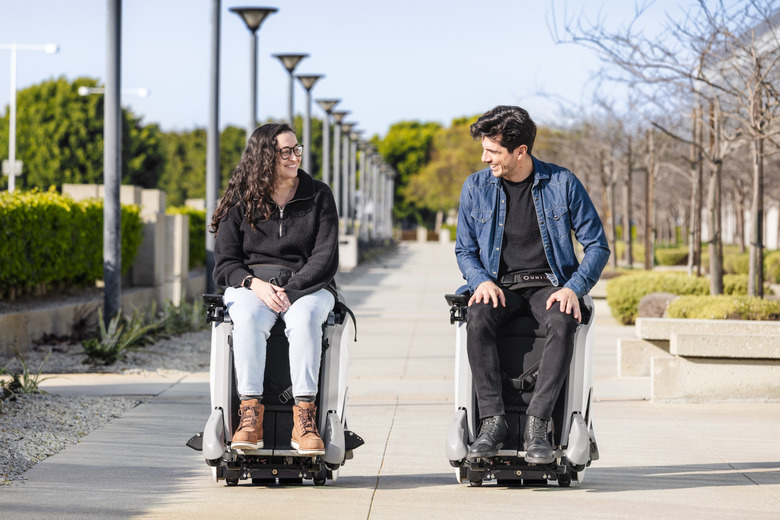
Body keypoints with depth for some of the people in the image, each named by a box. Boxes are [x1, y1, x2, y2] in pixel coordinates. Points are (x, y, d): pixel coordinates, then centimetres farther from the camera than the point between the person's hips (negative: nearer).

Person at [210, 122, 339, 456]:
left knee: (304, 318, -36)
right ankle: (250, 416, -38)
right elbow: (224, 263, 3)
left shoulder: (318, 196, 5)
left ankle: (304, 421, -41)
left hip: (307, 286, 0)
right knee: (248, 319, -35)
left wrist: (290, 291, -18)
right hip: (250, 285, 0)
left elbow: (326, 259, -3)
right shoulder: (240, 201, 6)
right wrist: (254, 283, -18)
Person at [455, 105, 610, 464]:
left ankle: (536, 424, -33)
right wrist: (481, 280, -9)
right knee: (477, 318, -33)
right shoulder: (476, 188, 4)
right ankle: (492, 420, -30)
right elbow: (465, 249, 13)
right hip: (500, 286, 2)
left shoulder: (562, 183, -3)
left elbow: (597, 246, 1)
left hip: (548, 283, -2)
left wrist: (573, 288, -16)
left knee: (562, 322, -36)